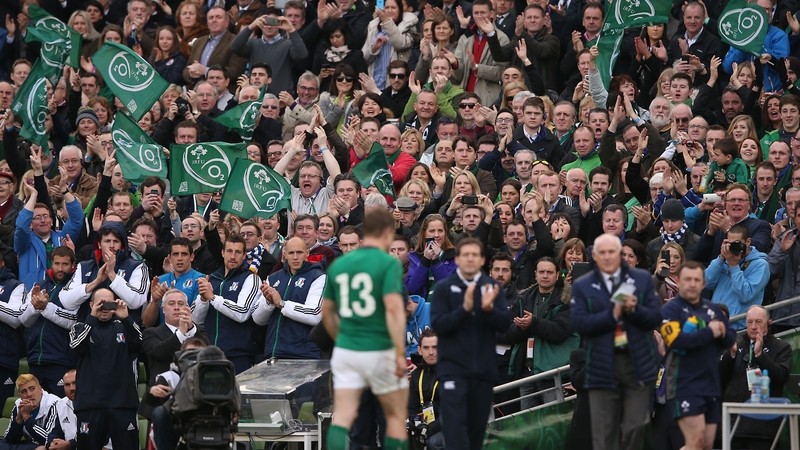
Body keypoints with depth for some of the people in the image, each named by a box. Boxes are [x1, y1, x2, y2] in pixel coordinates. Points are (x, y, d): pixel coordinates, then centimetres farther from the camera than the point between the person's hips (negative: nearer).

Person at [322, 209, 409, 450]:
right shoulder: (388, 263, -9)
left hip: (344, 351, 4)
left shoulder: (339, 264, 9)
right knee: (396, 415, 12)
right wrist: (400, 353, -20)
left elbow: (326, 312, 17)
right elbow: (393, 308, -20)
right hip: (379, 352, -4)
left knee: (342, 418, -2)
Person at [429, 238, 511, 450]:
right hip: (453, 367, -3)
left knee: (477, 425, 7)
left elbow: (505, 323, -1)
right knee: (455, 424, -14)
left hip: (484, 368, 3)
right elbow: (438, 324, -9)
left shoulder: (493, 287, 8)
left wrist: (488, 308, -21)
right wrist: (464, 309, -22)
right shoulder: (444, 287, 1)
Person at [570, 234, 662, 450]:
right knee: (604, 432, 0)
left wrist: (634, 310, -16)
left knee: (636, 426, -1)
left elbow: (655, 318, 2)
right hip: (603, 365, -1)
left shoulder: (643, 279, 8)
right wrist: (612, 314, -16)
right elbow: (580, 324, -7)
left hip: (637, 362, 1)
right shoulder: (582, 286, 5)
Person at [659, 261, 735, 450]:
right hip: (684, 385, -7)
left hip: (711, 385, 7)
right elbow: (676, 341, -21)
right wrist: (709, 332, -14)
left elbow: (731, 338, 14)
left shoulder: (712, 309, 14)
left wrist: (722, 332, -9)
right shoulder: (670, 310, -6)